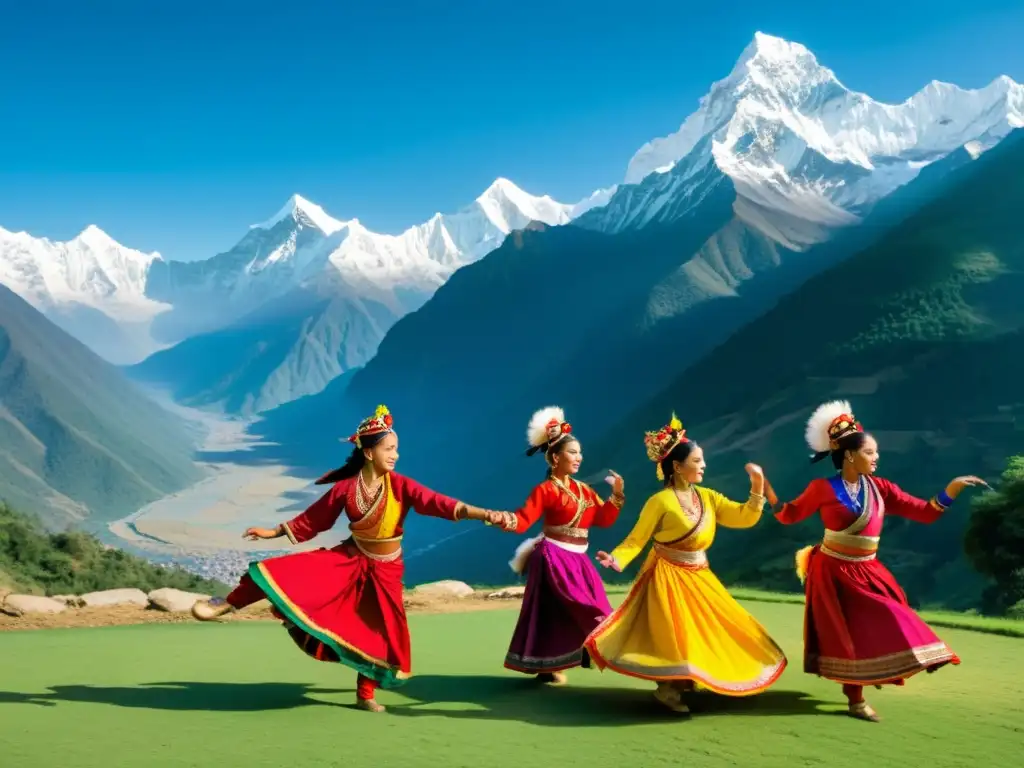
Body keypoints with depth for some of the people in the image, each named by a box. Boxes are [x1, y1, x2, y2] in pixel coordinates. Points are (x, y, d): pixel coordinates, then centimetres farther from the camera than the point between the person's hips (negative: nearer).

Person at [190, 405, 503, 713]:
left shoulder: (401, 486, -17)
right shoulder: (345, 488, -12)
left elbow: (438, 503, -28)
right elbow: (311, 520, 1)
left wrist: (484, 514, -42)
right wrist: (272, 532, 6)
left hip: (384, 569, 0)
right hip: (348, 559, 0)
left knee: (379, 632, 5)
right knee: (282, 572, -12)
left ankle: (366, 694, 26)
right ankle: (227, 604, 6)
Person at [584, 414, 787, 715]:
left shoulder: (708, 497, 2)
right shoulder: (660, 501, -16)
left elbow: (745, 518, 1)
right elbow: (637, 539, -16)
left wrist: (757, 486, -11)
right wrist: (616, 558, -33)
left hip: (699, 578, 7)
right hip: (669, 578, -7)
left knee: (705, 631, 12)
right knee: (675, 636, -5)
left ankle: (684, 681, 28)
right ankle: (668, 689, 13)